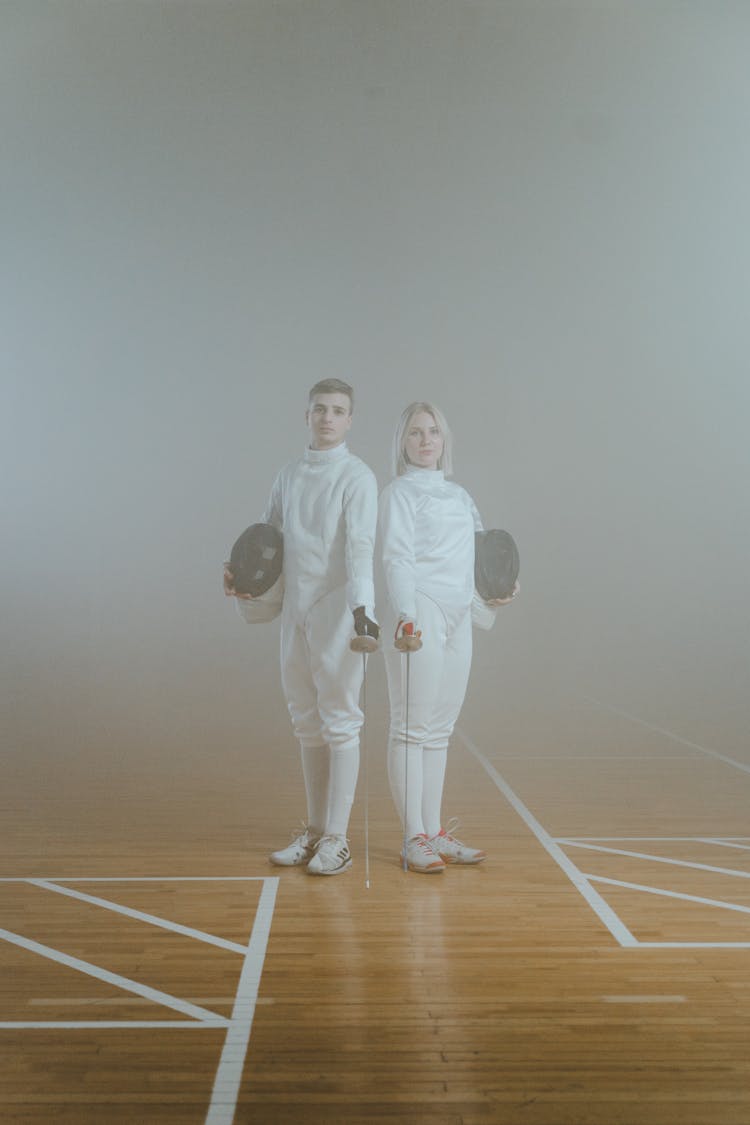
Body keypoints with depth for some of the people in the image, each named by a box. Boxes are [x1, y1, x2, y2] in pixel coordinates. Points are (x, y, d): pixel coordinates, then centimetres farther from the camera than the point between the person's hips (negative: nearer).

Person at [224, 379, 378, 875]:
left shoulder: (357, 475, -8)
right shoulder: (289, 476, 12)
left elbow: (360, 545, -20)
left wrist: (362, 607, -34)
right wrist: (242, 572, 1)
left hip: (338, 611, -6)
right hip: (296, 611, 7)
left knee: (340, 723, -1)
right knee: (309, 724, 13)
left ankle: (337, 840, 7)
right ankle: (316, 831, 24)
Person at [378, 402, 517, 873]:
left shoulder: (460, 495, 17)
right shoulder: (400, 492, -2)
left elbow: (476, 552, 24)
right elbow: (398, 559, -13)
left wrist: (494, 595, 10)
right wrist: (406, 616, -24)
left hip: (458, 618, 7)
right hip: (419, 617, -7)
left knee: (440, 729, 10)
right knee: (412, 728, -3)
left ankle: (435, 832, 18)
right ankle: (414, 839, 3)